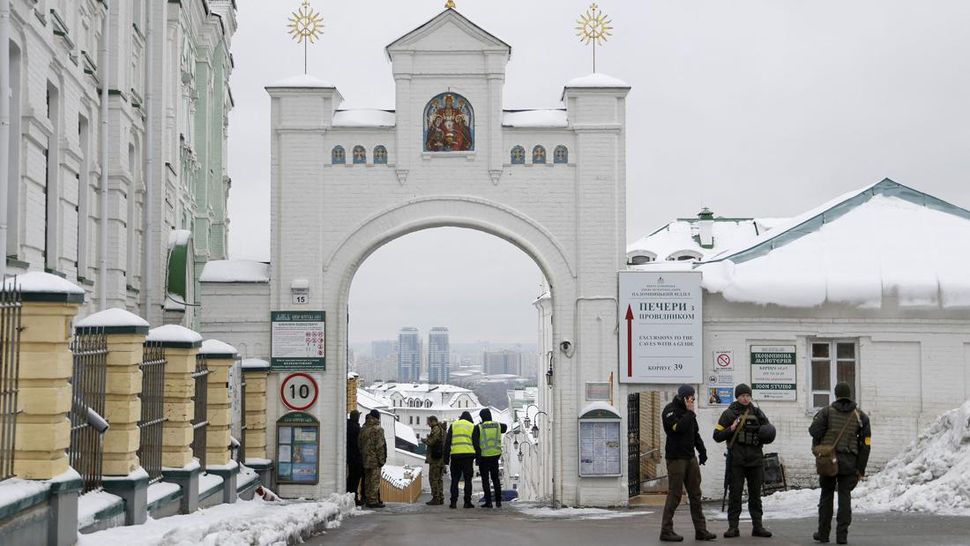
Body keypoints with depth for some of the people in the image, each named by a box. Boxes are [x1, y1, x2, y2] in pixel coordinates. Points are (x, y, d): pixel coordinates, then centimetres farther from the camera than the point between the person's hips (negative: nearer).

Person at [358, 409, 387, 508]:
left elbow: (360, 444, 14)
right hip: (374, 459, -7)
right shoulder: (378, 429, -13)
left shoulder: (364, 429, 10)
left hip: (365, 459, 7)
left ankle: (368, 499, 17)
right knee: (375, 480, -5)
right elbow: (380, 445, -16)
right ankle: (373, 501, -7)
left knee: (367, 480, 13)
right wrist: (381, 459, -12)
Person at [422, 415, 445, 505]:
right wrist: (428, 439, 19)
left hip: (435, 457, -10)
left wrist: (424, 440, -1)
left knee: (433, 478, -7)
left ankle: (436, 498, -9)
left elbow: (430, 442, -20)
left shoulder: (436, 430, -13)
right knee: (438, 478, 14)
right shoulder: (442, 430, 19)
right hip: (441, 457, 10)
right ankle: (440, 498, 16)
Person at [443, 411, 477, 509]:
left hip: (455, 455, 1)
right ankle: (467, 502, 1)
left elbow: (447, 442, 9)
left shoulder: (453, 425, 12)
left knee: (455, 479, 7)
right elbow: (476, 443, 6)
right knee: (468, 479, 3)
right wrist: (477, 457, 10)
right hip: (468, 455, -1)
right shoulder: (472, 426, 9)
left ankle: (453, 502, 2)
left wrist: (446, 457, 10)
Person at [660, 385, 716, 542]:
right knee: (674, 495, -6)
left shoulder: (687, 411, 15)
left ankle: (701, 530, 9)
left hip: (690, 457, 8)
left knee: (695, 494, 7)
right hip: (676, 458, -8)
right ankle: (666, 531, 1)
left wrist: (702, 450, 16)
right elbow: (679, 427, -26)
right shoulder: (670, 411, -10)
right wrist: (690, 412, -16)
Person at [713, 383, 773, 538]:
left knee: (755, 493, 7)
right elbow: (717, 436, 1)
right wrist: (731, 429, -14)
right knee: (735, 493, -1)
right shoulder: (729, 414, 2)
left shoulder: (757, 412, 10)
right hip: (736, 460, -3)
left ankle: (757, 526, 13)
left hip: (755, 459, 3)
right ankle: (733, 527, 3)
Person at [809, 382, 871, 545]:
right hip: (849, 463, 1)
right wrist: (861, 469, 6)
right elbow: (865, 443, 3)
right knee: (845, 496, 4)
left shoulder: (827, 412, 0)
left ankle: (823, 533, 14)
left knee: (826, 496, 10)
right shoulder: (860, 415, 6)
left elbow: (815, 431, -12)